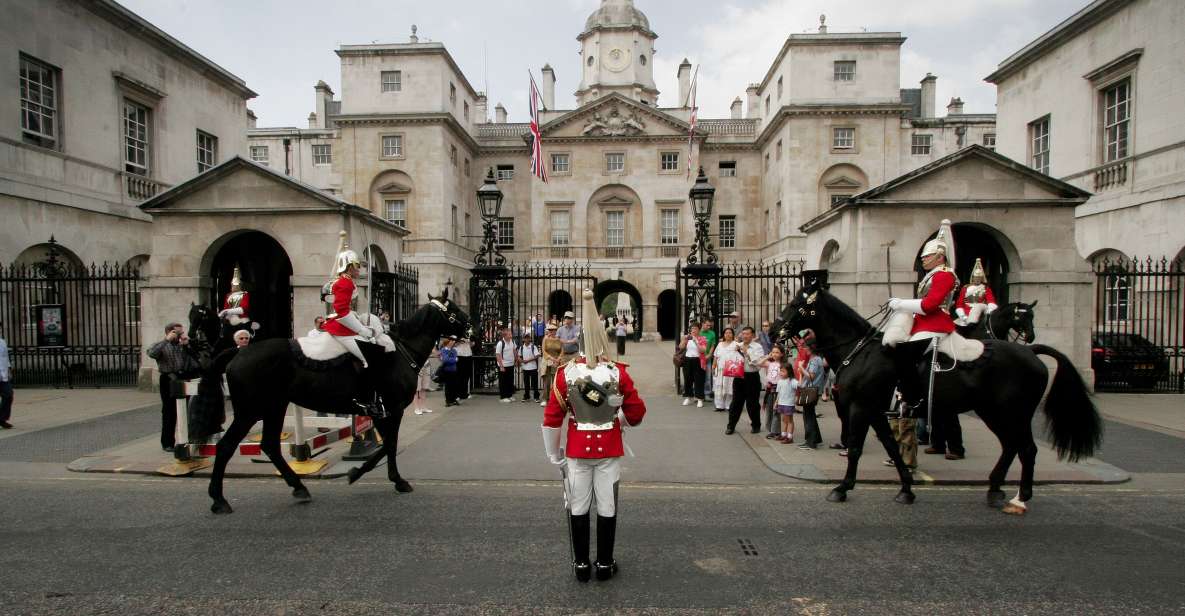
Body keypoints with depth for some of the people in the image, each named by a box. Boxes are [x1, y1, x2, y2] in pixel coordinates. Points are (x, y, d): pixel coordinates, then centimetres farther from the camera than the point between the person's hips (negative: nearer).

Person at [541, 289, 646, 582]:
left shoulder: (566, 372, -10)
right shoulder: (618, 373, -12)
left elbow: (551, 419, -6)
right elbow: (637, 414, -3)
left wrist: (554, 455, 6)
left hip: (578, 449, 0)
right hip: (609, 448, 0)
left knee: (578, 508, 13)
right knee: (607, 508, 12)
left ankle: (581, 564, 23)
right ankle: (605, 564, 22)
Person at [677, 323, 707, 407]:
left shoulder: (702, 339, -2)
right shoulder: (687, 338, 10)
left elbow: (703, 350, -14)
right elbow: (681, 347, 2)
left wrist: (696, 341, -21)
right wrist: (684, 339, -12)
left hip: (697, 361, -4)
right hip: (687, 360, 4)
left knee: (698, 380, -3)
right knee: (687, 379, 8)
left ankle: (700, 399, 2)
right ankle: (688, 397, 20)